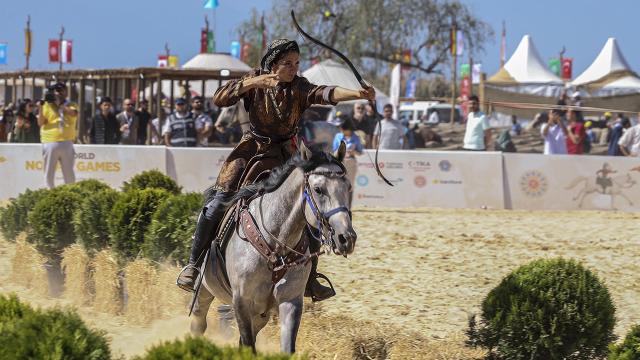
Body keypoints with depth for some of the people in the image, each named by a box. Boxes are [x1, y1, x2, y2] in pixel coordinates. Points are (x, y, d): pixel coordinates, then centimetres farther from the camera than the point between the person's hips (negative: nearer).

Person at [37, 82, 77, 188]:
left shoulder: (71, 106, 9)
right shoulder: (47, 105, 7)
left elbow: (73, 113, -15)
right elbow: (40, 123, -1)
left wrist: (59, 104, -15)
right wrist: (40, 108, -14)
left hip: (66, 144, 1)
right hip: (50, 143, -1)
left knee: (69, 173, 7)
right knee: (49, 173, 1)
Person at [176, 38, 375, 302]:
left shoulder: (299, 88, -8)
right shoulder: (254, 81, -6)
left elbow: (325, 94, -27)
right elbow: (219, 99, -16)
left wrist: (358, 94, -47)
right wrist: (253, 83, -29)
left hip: (284, 154, 1)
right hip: (251, 149, -1)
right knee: (219, 203, -16)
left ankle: (310, 281, 5)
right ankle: (194, 264, -3)